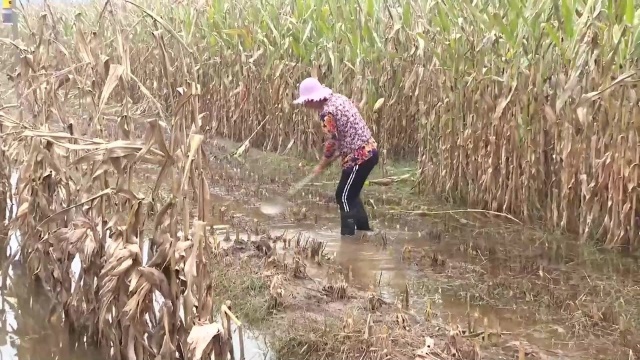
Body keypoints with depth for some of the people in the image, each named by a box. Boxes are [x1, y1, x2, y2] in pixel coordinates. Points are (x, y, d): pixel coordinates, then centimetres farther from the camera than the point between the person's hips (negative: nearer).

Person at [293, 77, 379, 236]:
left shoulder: (327, 112, -17)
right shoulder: (339, 98, 10)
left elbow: (332, 144, -15)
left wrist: (322, 166, 1)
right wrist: (333, 158, 14)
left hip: (359, 156, -9)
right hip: (369, 150, 9)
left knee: (344, 197, 0)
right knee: (350, 194, 21)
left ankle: (348, 236, 3)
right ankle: (364, 229, 29)